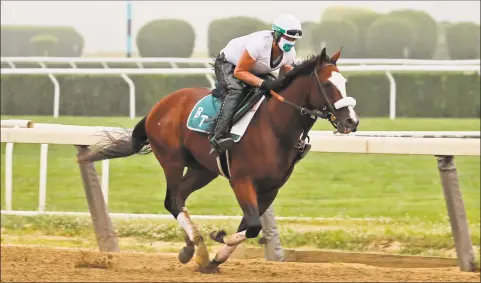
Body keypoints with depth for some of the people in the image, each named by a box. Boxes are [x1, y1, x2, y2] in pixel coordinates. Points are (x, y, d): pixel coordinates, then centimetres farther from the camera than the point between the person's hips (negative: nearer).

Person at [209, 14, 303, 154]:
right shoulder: (259, 44, -37)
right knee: (235, 91, -34)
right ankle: (218, 136, -42)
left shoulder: (290, 53, -15)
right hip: (228, 64, -8)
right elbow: (239, 72, -31)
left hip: (256, 71, 8)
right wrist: (262, 83, -43)